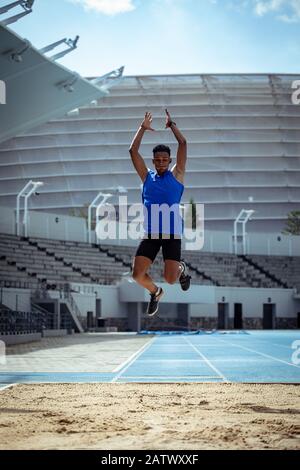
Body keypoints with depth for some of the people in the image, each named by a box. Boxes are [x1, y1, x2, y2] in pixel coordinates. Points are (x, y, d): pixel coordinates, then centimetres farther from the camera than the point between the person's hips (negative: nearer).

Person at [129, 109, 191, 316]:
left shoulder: (176, 175, 7)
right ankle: (155, 292, 24)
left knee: (170, 278, -10)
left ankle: (182, 268, 29)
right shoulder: (147, 176, 13)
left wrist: (172, 125, 8)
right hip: (150, 233, 2)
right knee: (137, 274, -10)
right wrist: (143, 128, 10)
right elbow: (133, 151, 8)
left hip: (172, 233, -2)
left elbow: (183, 145, 1)